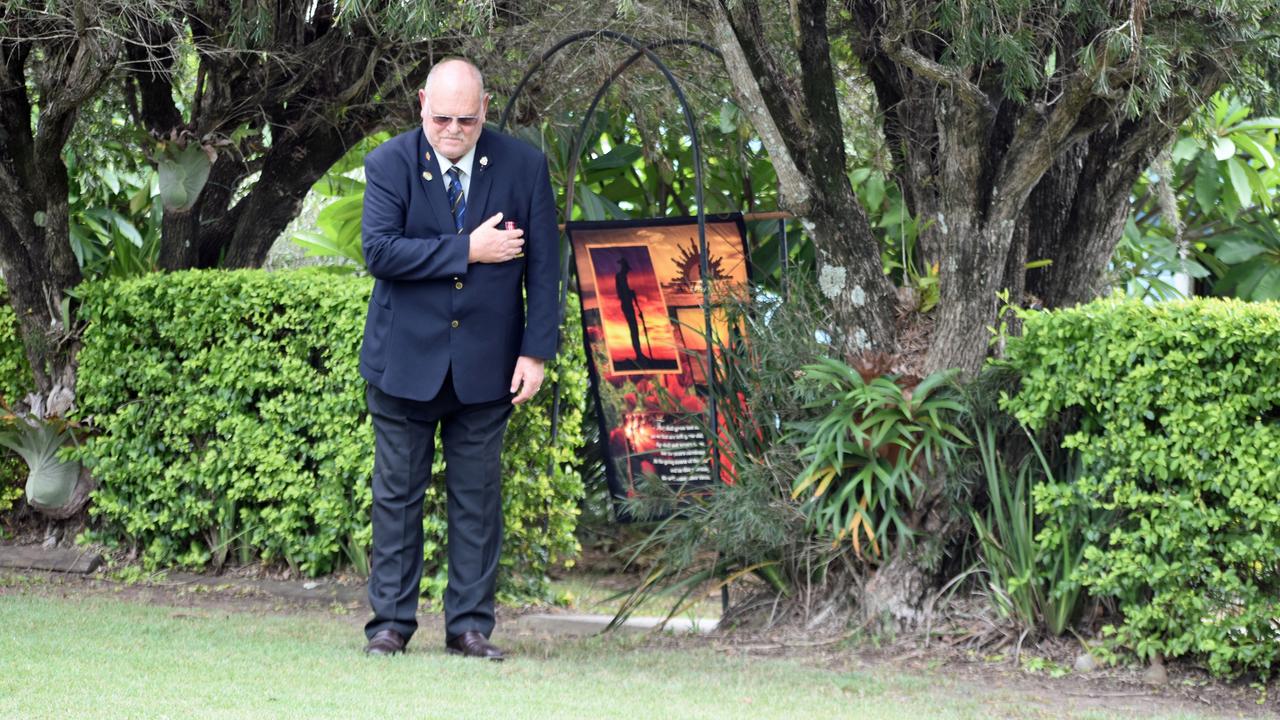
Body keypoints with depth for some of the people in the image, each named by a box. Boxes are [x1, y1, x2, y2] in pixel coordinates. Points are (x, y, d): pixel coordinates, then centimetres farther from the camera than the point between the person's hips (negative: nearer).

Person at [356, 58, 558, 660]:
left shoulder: (524, 167, -1)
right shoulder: (389, 164, -5)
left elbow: (543, 266, 1)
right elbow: (380, 251, -18)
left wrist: (536, 352, -6)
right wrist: (468, 250, -20)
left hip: (487, 363, 1)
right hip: (405, 358, -1)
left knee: (477, 496, 5)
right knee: (397, 493, 4)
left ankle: (470, 625, 10)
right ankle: (391, 622, 10)